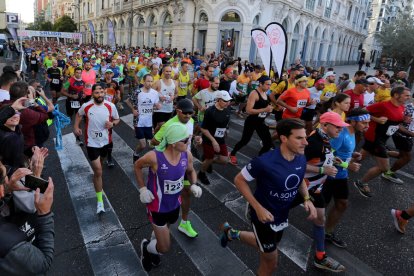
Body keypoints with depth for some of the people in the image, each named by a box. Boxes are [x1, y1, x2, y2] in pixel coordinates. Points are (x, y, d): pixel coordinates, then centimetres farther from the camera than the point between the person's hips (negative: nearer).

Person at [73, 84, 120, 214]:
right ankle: (100, 200, 5)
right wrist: (76, 127, -3)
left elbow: (117, 119, 3)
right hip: (92, 143, -2)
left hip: (106, 141, 3)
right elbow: (79, 114, 10)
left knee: (100, 161, 30)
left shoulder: (111, 106, -12)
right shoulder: (86, 106, -12)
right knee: (98, 172, -6)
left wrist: (112, 123, -19)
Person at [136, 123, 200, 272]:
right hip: (158, 207, -5)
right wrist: (142, 188, -14)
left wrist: (194, 184, -14)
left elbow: (191, 171, 5)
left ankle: (153, 249, 65)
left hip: (175, 204, 5)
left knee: (163, 231, 32)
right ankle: (146, 247, 39)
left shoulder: (187, 155, -16)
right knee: (165, 248, 4)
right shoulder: (154, 157, -30)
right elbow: (137, 166, -9)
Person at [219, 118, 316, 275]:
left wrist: (307, 199, -9)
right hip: (264, 216, -6)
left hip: (282, 217, 7)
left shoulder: (301, 159, -12)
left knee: (266, 248, 30)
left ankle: (232, 233, 49)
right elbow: (239, 180, -21)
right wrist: (259, 208, -26)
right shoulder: (265, 162, -33)